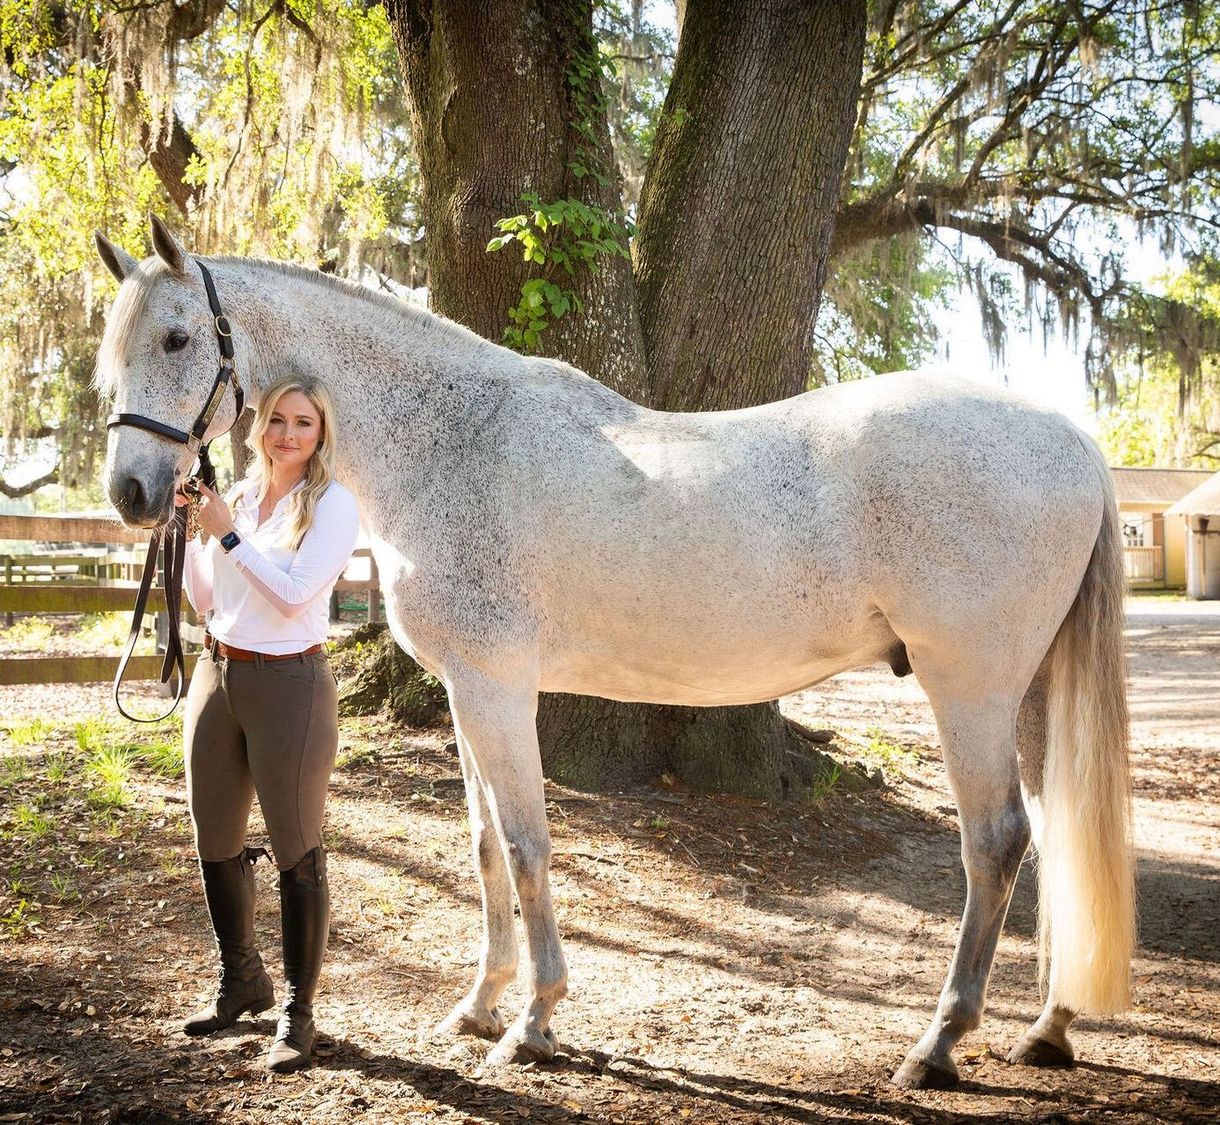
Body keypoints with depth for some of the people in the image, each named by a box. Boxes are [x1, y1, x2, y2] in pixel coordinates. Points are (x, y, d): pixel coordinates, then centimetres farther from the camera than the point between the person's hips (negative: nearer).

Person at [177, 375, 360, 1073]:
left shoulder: (334, 504, -8)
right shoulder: (238, 496, 10)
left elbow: (294, 593, -19)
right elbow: (206, 601, 14)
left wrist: (227, 534, -14)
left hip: (289, 682, -7)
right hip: (218, 675, 7)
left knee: (297, 853, -1)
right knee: (215, 843, 16)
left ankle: (298, 1011, 12)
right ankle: (241, 981, 37)